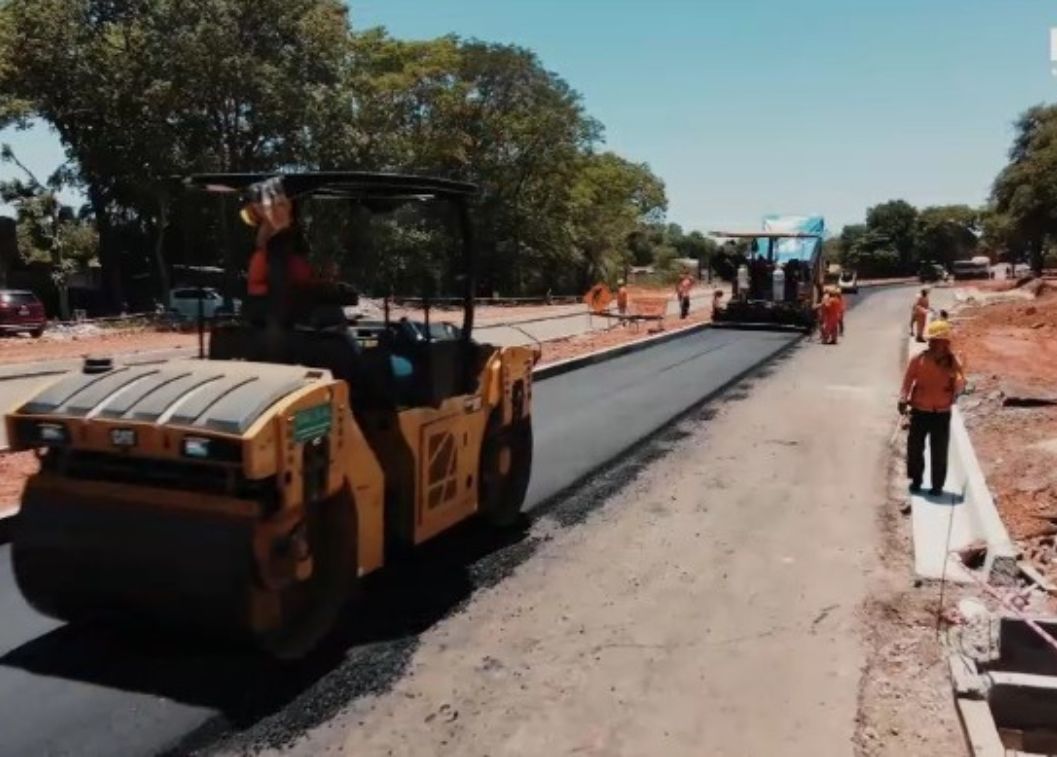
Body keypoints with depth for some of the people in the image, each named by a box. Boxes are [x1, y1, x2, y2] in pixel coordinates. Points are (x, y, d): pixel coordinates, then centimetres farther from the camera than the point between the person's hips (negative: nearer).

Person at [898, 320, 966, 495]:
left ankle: (937, 485, 16)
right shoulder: (919, 359, -7)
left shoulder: (953, 362, -5)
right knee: (915, 447, 8)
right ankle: (916, 480, 26)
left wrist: (954, 376, -26)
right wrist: (903, 400, -11)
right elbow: (908, 380, -3)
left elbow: (960, 386, -5)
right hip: (920, 411, 0)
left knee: (939, 452, 4)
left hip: (942, 413, 0)